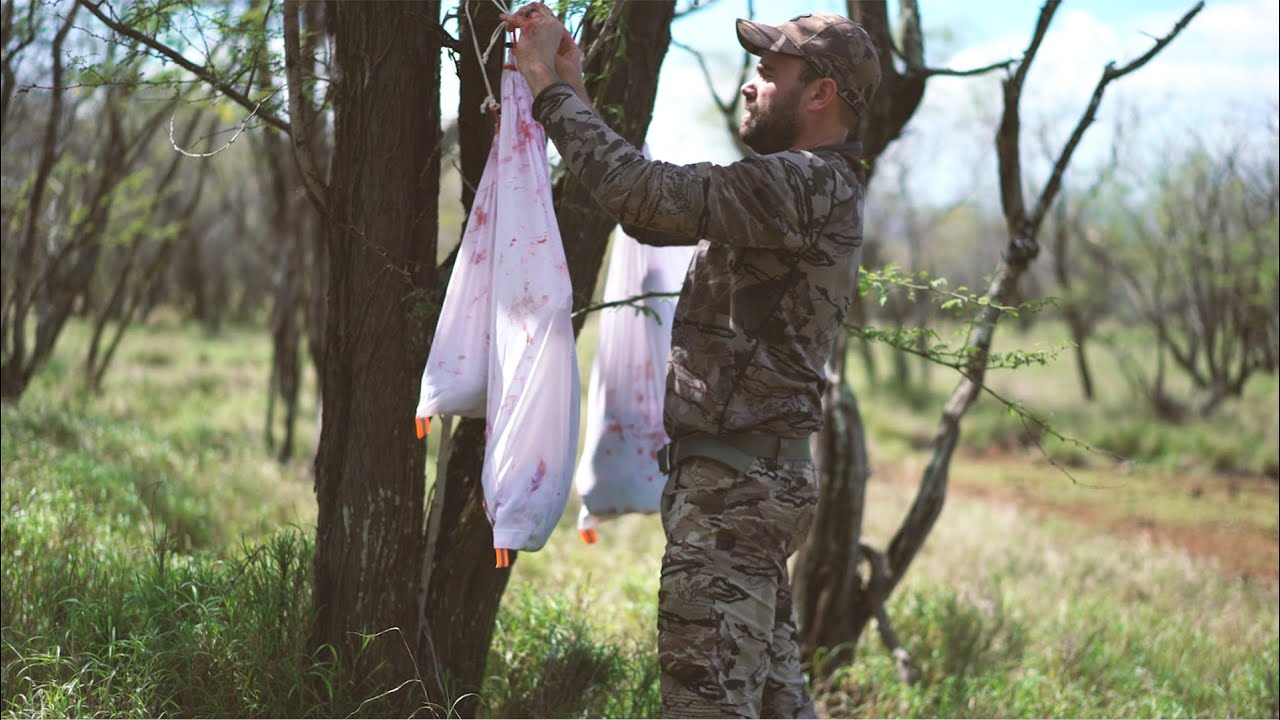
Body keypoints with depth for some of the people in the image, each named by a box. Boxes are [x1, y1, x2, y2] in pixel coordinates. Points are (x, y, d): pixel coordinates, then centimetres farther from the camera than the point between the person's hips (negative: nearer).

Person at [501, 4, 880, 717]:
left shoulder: (802, 184, -16)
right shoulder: (814, 187, 16)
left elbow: (647, 194, -25)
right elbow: (655, 217, 18)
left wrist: (549, 84, -14)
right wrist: (574, 92, 13)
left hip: (734, 482, -11)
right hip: (769, 472, 11)